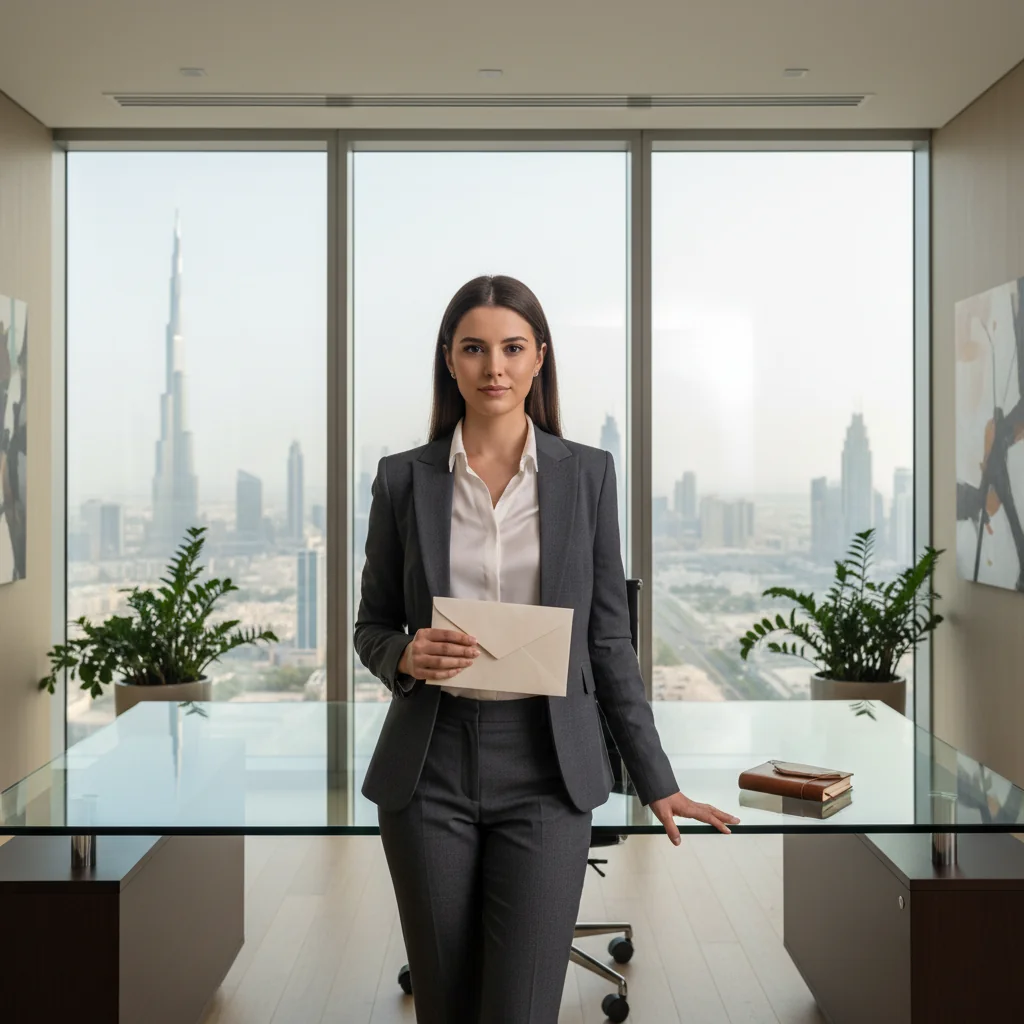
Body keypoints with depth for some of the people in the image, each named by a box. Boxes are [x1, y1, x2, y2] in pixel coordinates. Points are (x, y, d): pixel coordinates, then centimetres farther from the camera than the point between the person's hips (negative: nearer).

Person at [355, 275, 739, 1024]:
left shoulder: (588, 473, 1)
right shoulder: (403, 478, 2)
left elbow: (608, 634, 4)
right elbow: (372, 626, 9)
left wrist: (657, 781, 4)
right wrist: (407, 658, -14)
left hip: (545, 769, -1)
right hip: (431, 766, 1)